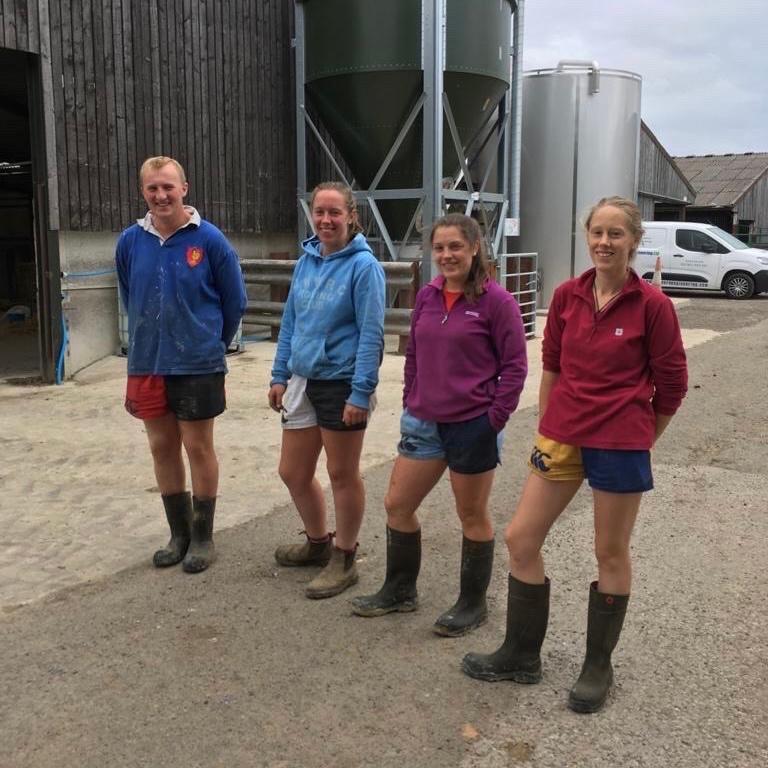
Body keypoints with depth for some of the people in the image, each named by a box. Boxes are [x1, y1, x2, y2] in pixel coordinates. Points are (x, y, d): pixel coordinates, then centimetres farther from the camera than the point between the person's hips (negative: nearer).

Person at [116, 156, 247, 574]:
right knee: (162, 448, 12)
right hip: (146, 363, 4)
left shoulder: (209, 239, -10)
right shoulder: (130, 242, 0)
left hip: (198, 364, -4)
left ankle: (202, 537, 19)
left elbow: (234, 301, 0)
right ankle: (179, 533, 27)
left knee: (198, 447, 5)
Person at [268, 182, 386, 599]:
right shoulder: (307, 259, 7)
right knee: (293, 472, 14)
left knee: (342, 475, 7)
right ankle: (318, 542, 38)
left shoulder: (363, 265, -13)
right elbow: (290, 321, 13)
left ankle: (343, 560, 25)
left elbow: (371, 334, -15)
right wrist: (280, 375, 10)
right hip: (303, 380, 7)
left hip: (341, 384, -7)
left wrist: (361, 392, -19)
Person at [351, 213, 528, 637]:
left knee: (472, 515, 9)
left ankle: (473, 604, 26)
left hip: (472, 424, -6)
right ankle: (399, 591, 31)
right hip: (424, 422, 6)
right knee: (397, 504, 11)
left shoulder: (496, 300, -11)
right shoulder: (427, 296, 7)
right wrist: (410, 404, 11)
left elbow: (514, 365, -10)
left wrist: (494, 419, -13)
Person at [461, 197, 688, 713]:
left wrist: (640, 439, 7)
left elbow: (672, 384, -2)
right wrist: (546, 427, 11)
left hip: (620, 443, -4)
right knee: (521, 539, 6)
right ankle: (522, 655, 25)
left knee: (611, 554, 10)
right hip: (562, 437, 5)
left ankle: (598, 667, 29)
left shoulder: (652, 304, -11)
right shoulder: (567, 296, 1)